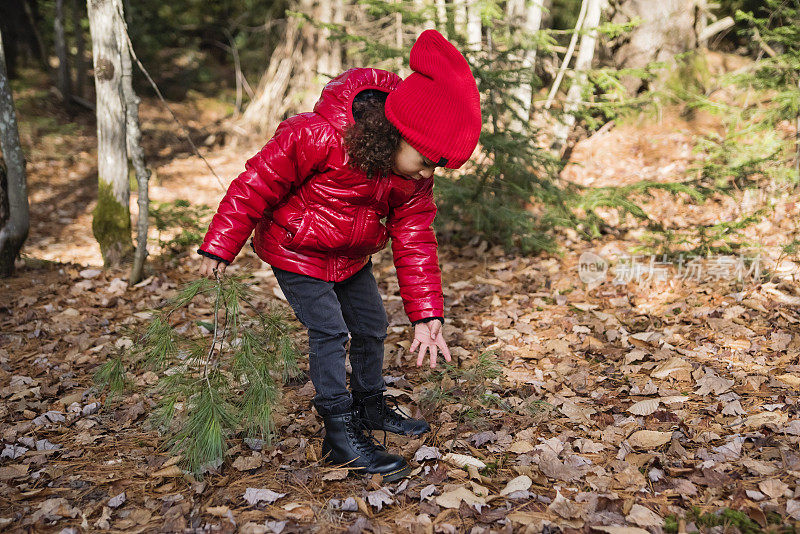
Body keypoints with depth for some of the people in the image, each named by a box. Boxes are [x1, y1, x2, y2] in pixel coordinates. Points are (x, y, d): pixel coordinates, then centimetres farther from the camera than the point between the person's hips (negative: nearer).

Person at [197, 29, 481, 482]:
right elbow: (258, 184, -25)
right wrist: (221, 247, -19)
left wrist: (426, 316, -13)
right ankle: (341, 434, 0)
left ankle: (371, 407, 36)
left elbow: (415, 242, -8)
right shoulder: (316, 137, -34)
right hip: (295, 252, -7)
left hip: (351, 257, 7)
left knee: (372, 326, 13)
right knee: (330, 332, -12)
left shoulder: (415, 177, -13)